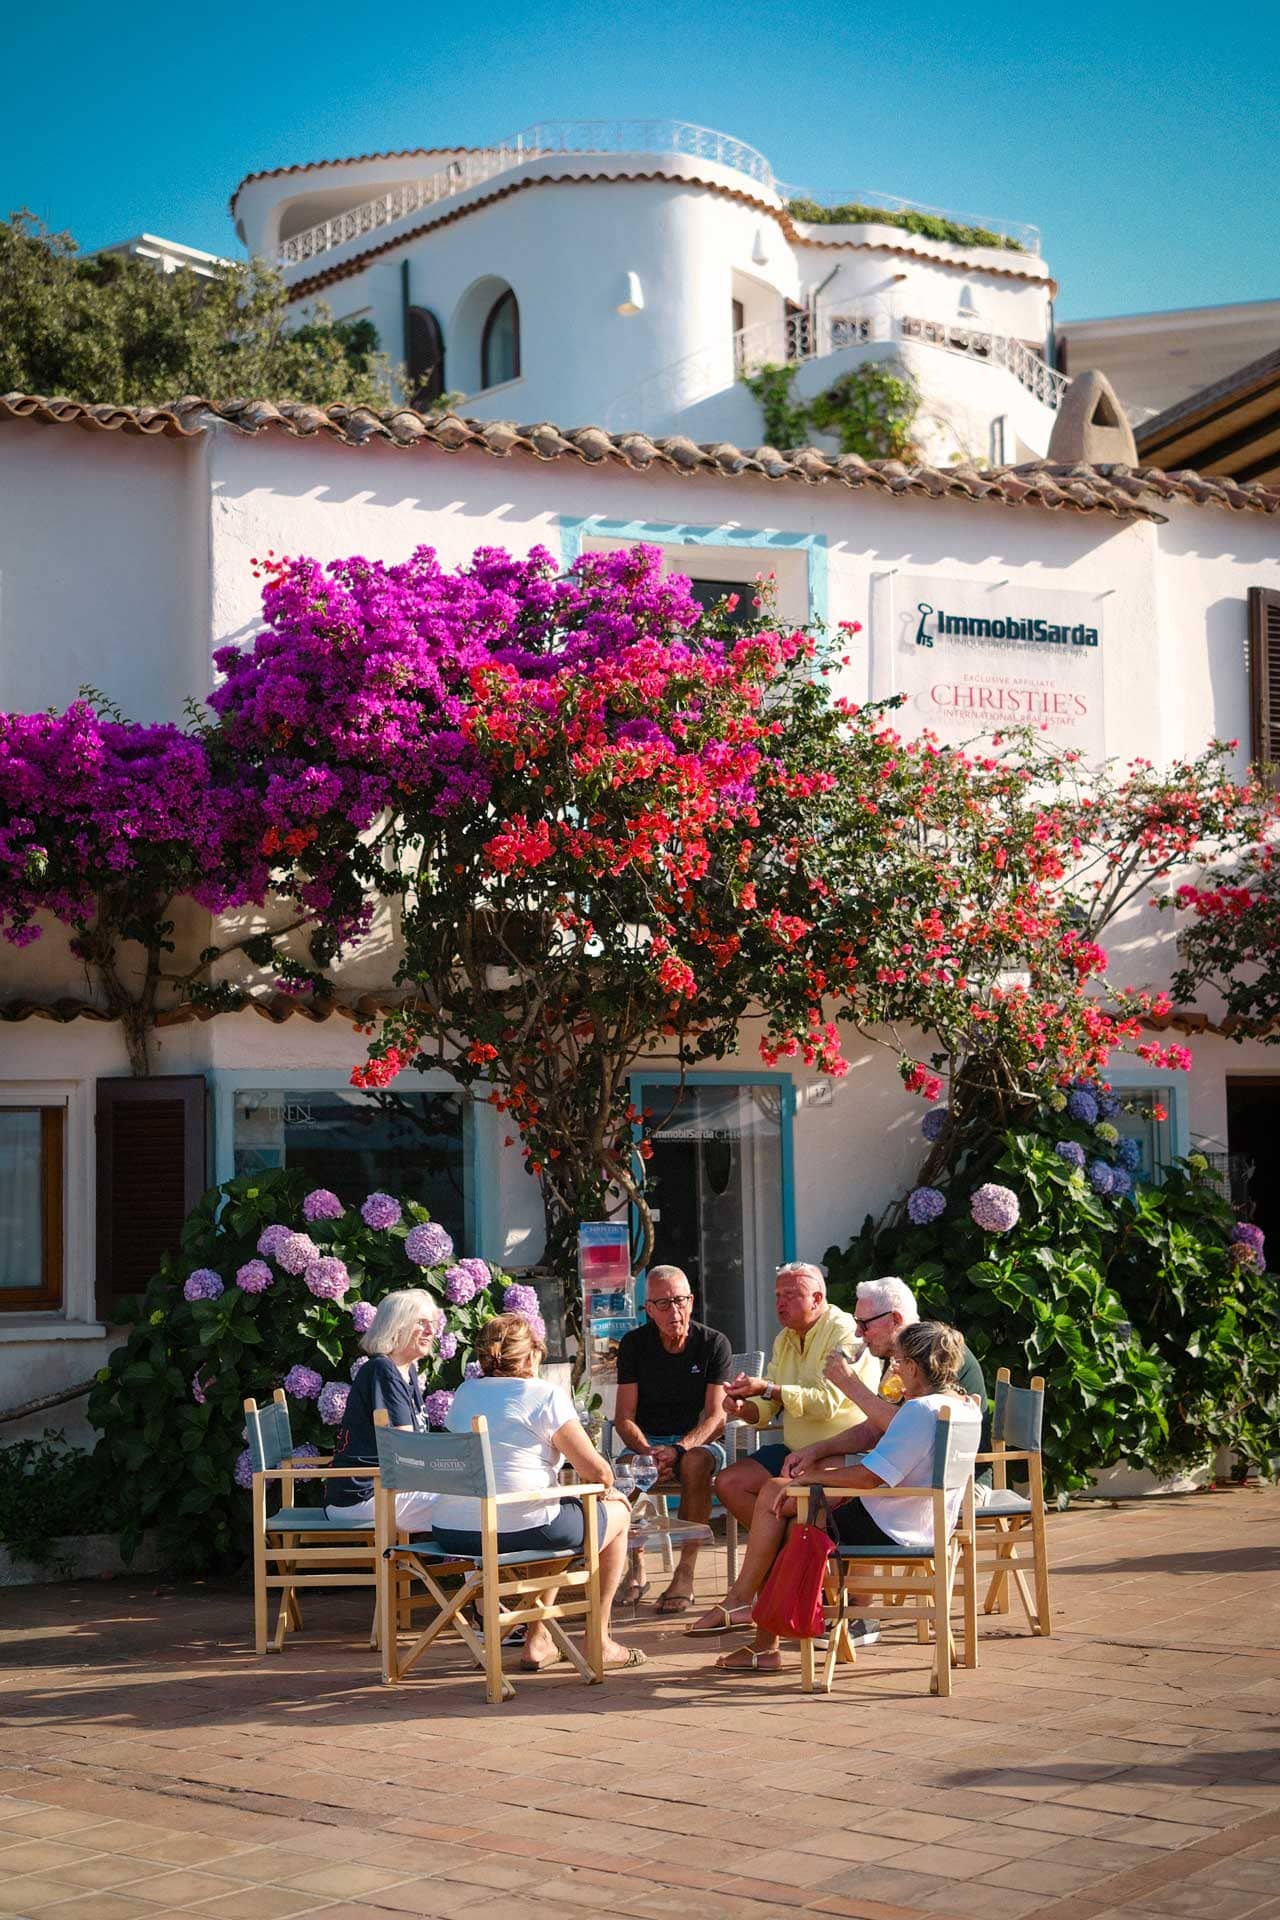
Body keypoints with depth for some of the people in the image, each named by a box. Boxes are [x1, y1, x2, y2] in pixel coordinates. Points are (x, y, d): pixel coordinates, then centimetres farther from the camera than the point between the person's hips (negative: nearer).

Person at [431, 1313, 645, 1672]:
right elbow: (595, 1471, -7)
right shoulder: (546, 1395, -4)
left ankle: (538, 1641, 34)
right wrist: (608, 1489, 18)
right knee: (617, 1512, 20)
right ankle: (600, 1640, 20)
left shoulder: (465, 1393, 15)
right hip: (519, 1529, -7)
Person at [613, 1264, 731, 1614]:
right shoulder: (634, 1344, 1)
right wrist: (647, 1452, -23)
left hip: (698, 1440, -2)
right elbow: (624, 1418, -2)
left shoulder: (713, 1344, -4)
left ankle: (685, 1574, -32)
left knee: (696, 1463, -37)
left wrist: (679, 1449, -28)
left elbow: (716, 1417, -10)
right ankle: (634, 1569, -14)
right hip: (648, 1440, 2)